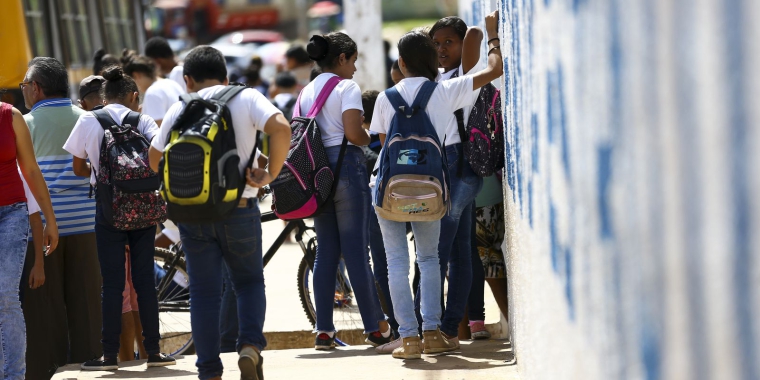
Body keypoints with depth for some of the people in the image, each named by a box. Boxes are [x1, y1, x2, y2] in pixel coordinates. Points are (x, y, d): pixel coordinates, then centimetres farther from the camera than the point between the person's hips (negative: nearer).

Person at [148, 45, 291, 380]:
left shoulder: (179, 109, 5)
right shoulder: (246, 98, -1)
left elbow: (155, 160, 11)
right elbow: (281, 128, -18)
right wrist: (270, 174, -9)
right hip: (239, 210, -1)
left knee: (204, 293, 9)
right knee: (249, 282, 17)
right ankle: (250, 346, -6)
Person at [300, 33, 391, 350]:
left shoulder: (306, 92, 15)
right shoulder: (347, 87, -6)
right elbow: (353, 133, -17)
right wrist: (372, 138, 3)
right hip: (345, 164, -7)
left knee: (325, 251, 8)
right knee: (356, 249, -5)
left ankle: (323, 330, 5)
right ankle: (376, 328, -1)